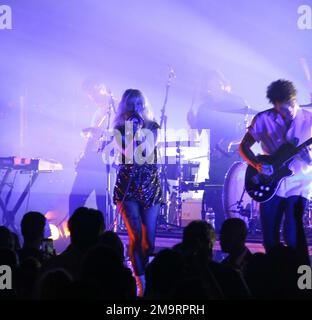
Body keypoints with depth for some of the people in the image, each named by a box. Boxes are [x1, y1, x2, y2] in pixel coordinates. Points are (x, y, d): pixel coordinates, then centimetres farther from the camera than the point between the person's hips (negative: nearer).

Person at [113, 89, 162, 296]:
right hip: (128, 186, -2)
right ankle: (142, 282, -9)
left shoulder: (152, 126, 7)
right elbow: (128, 152, -13)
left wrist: (140, 129, -13)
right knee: (136, 236, -12)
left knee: (149, 237, -1)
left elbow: (147, 150, -9)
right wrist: (133, 131, -16)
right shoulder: (120, 129, 2)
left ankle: (145, 279, 15)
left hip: (150, 185, 2)